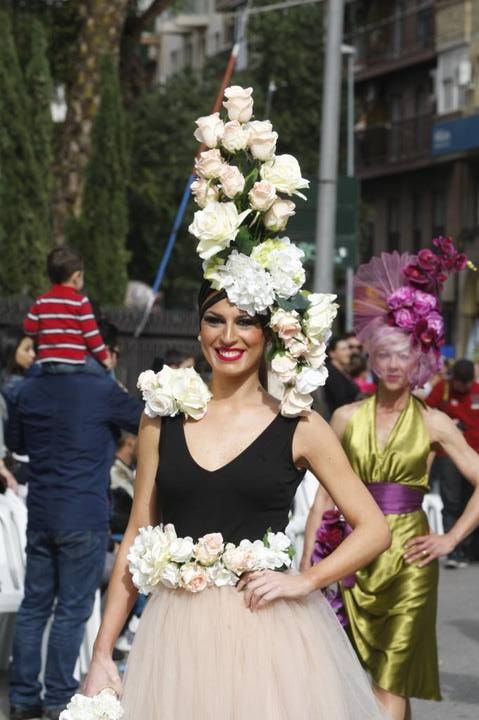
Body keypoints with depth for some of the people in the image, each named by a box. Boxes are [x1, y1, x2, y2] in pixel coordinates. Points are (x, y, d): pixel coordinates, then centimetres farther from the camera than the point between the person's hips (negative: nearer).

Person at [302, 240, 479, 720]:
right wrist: (306, 565, 3)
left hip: (407, 560, -2)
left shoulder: (433, 424, -1)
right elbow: (324, 498, 6)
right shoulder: (347, 418, 4)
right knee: (363, 679, 8)